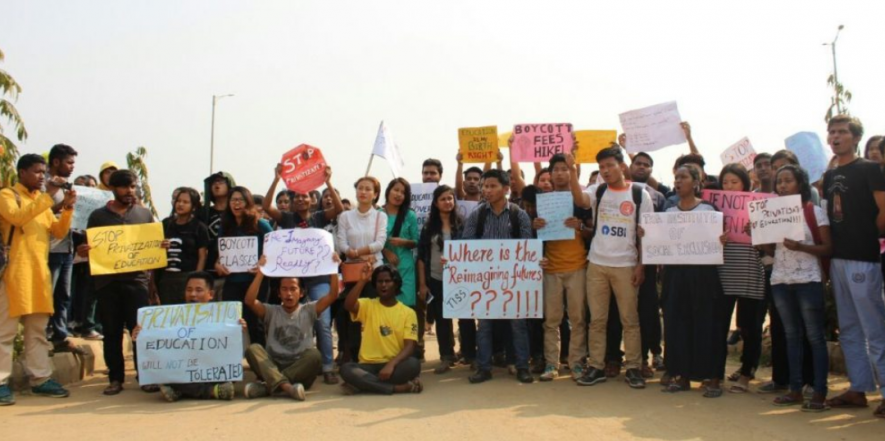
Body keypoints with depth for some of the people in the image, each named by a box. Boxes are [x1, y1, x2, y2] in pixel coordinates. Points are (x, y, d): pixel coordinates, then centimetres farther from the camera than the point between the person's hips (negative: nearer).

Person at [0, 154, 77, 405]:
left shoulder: (43, 201, 20)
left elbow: (59, 232, 14)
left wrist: (67, 209, -2)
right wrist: (49, 196, -21)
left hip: (40, 272, 7)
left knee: (38, 330, 9)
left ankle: (40, 379, 13)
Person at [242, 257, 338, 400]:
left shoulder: (309, 310, 10)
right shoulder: (271, 312, 11)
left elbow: (332, 295, -3)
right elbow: (250, 301, -7)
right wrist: (260, 272, -13)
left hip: (300, 371, -1)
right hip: (274, 368, 1)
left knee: (314, 354, -32)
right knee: (253, 349, -24)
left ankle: (267, 387, -34)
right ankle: (285, 386, -44)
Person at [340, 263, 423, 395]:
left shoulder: (408, 312, 3)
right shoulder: (367, 305, 6)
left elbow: (410, 346, -8)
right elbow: (348, 305, -17)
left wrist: (391, 364, -25)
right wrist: (362, 280, -24)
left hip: (395, 365, -1)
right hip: (369, 365, 1)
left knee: (413, 364, -32)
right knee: (346, 369, -31)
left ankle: (364, 384, -23)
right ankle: (398, 387, -29)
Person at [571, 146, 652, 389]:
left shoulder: (640, 194, -1)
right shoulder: (597, 191, 5)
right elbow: (580, 201, -17)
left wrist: (641, 265, -5)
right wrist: (573, 171, -28)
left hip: (626, 266, -2)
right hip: (596, 264, 2)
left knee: (630, 319, 4)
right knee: (597, 319, 6)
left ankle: (633, 367, 13)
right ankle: (596, 367, 13)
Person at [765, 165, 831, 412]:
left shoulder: (815, 212, -4)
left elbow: (828, 249, -8)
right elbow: (772, 251, 11)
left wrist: (800, 247, -21)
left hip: (808, 280, -5)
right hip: (780, 280, 5)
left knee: (814, 336, -2)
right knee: (792, 335, 10)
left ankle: (820, 393, 1)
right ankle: (795, 389, 16)